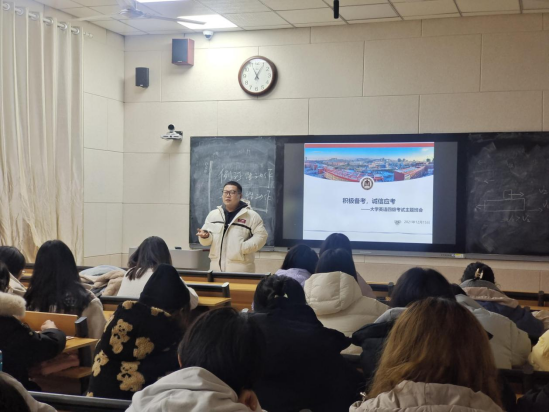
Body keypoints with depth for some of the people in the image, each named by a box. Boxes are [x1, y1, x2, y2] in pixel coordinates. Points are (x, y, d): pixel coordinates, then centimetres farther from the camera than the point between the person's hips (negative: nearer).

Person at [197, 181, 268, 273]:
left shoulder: (252, 216, -2)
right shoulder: (213, 214, 12)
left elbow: (261, 236, -5)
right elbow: (207, 240, 15)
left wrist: (243, 247, -15)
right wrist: (205, 236, -9)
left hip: (241, 269, -4)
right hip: (216, 267, 4)